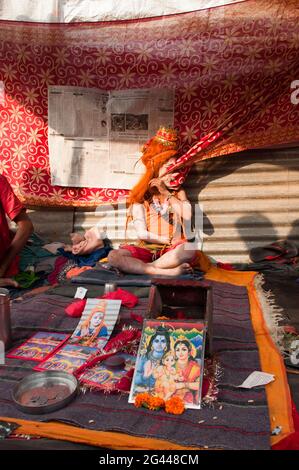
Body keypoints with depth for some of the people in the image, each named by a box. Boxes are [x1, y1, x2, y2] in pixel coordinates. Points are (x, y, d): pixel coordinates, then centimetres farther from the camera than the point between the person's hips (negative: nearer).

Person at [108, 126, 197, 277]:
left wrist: (166, 194, -2)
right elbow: (141, 233, 0)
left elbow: (187, 216, -7)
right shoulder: (141, 196, 10)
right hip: (146, 249, 0)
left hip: (171, 251, 0)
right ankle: (168, 271, -35)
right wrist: (168, 240, -4)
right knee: (113, 256, -28)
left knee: (189, 249, -35)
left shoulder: (178, 192, 15)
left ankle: (139, 267, -27)